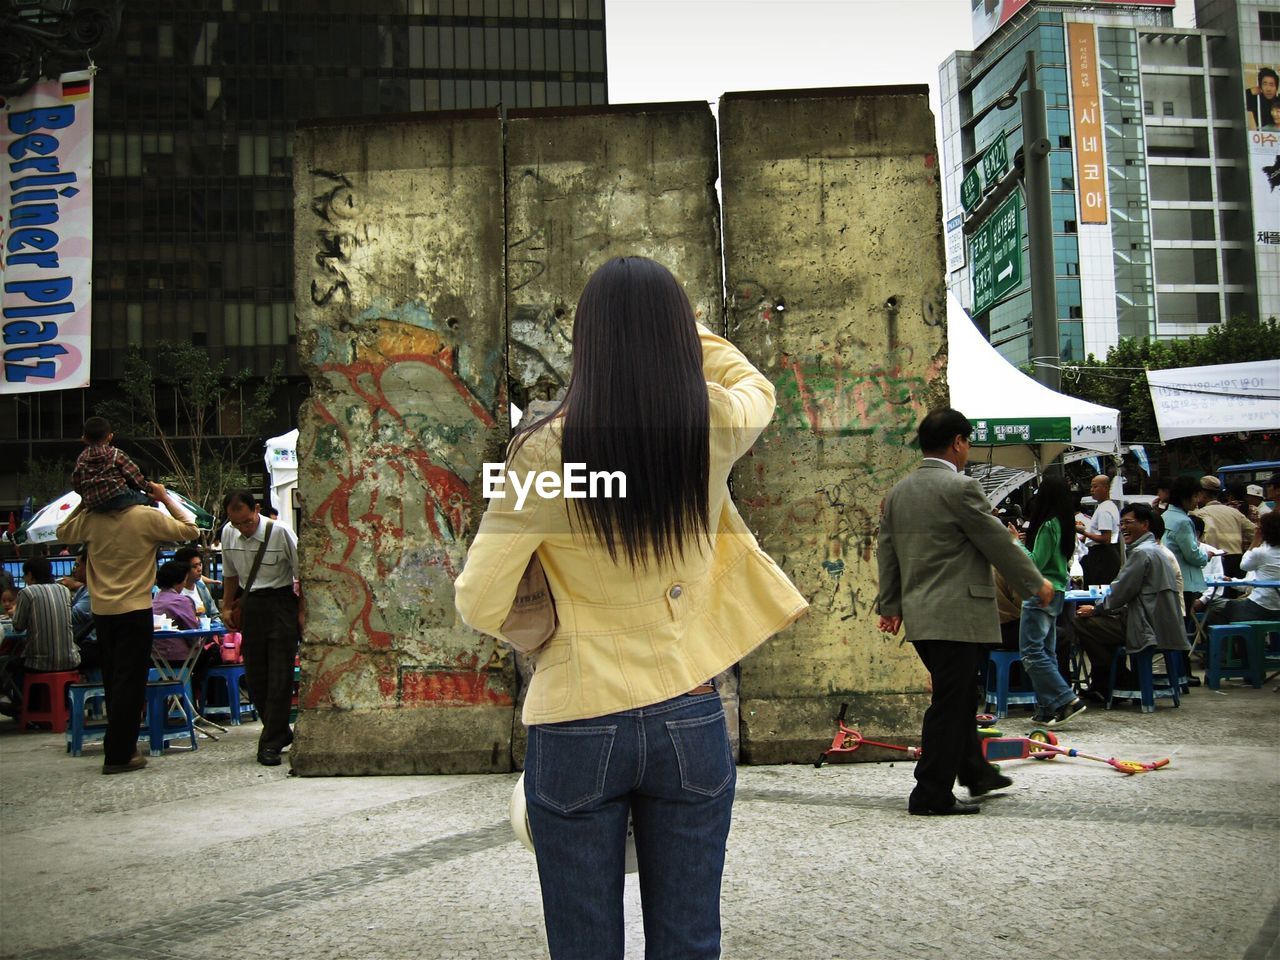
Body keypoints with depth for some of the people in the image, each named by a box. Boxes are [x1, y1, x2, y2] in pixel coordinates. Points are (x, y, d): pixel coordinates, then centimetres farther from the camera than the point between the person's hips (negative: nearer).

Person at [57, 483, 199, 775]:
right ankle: (118, 755, 0)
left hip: (102, 611, 5)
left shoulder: (90, 519, 0)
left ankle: (120, 745, 26)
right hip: (135, 610, -5)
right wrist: (167, 499, 1)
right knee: (130, 682, 0)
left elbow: (63, 532, 20)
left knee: (113, 680, 16)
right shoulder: (147, 517, -12)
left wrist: (84, 503, 14)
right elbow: (190, 530, -3)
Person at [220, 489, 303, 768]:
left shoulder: (279, 532, -14)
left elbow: (301, 574, -7)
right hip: (249, 605, 5)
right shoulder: (228, 533, 2)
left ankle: (270, 743, -1)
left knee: (280, 676, -6)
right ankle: (281, 733, 24)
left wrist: (302, 611, -8)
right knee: (255, 676, 8)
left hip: (280, 602, -5)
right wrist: (227, 607, 16)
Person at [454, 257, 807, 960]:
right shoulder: (714, 431, -6)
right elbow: (757, 387, 19)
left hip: (575, 724, -2)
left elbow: (480, 604, -8)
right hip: (688, 721, 2)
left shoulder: (547, 449, -13)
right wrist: (681, 327, 29)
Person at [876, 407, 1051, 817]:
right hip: (957, 617, -9)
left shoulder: (898, 492, 10)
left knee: (958, 698, 22)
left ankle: (975, 772, 36)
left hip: (919, 615, 9)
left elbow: (887, 553, 17)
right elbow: (999, 543, -9)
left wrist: (890, 605, 25)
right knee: (950, 705, -2)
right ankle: (931, 796, 3)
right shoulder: (960, 488, -14)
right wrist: (1036, 584, 5)